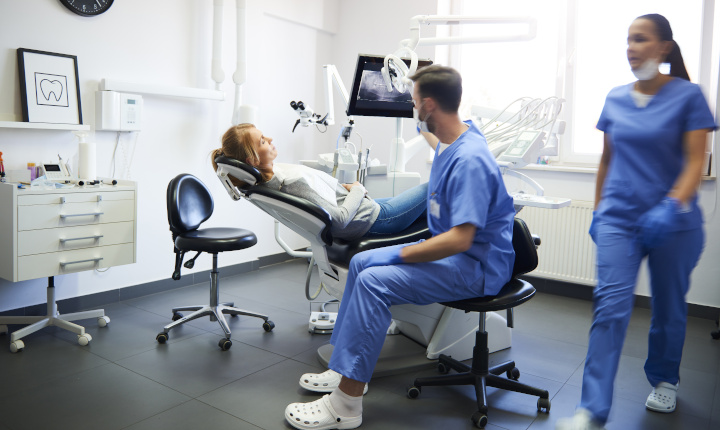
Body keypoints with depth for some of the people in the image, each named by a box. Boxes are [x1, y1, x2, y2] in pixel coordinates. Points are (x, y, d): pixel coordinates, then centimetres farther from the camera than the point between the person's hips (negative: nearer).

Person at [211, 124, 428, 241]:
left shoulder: (270, 172, -6)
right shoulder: (292, 182, -33)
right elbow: (340, 218, -31)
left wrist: (343, 186, -1)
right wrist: (357, 190, -15)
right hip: (371, 218, -9)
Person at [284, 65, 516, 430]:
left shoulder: (469, 159, -25)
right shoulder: (452, 140, 6)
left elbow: (460, 239, -30)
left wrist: (399, 255, -23)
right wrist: (424, 131, 48)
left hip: (476, 266, -10)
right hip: (451, 250, 10)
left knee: (374, 281, -26)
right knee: (361, 262, 6)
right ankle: (347, 368, 12)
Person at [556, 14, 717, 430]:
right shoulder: (615, 99, 7)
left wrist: (672, 206, -27)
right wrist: (598, 209, 14)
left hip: (674, 222, -2)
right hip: (620, 219, 2)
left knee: (669, 307, 14)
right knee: (611, 305, -9)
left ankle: (664, 380, 40)